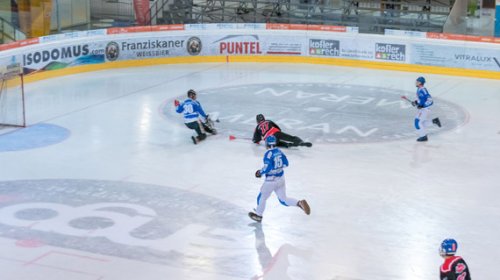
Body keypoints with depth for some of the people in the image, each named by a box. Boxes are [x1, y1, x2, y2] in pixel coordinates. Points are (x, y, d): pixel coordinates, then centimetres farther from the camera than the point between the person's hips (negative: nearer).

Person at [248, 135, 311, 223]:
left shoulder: (268, 154, -19)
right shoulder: (279, 151, 3)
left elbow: (267, 168, -25)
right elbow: (285, 163, 10)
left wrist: (260, 172, -8)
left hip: (271, 180, -7)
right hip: (281, 178, 7)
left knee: (262, 197, 14)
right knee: (283, 199, 14)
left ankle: (258, 215, 27)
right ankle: (300, 203, -4)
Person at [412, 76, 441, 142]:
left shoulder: (422, 90, -24)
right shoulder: (419, 89, 6)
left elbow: (430, 100, -27)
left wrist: (422, 105, -29)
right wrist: (416, 102, 7)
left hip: (425, 109, -10)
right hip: (422, 109, 10)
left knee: (418, 123, -8)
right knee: (418, 121, 17)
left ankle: (424, 137, 5)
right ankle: (434, 121, 21)